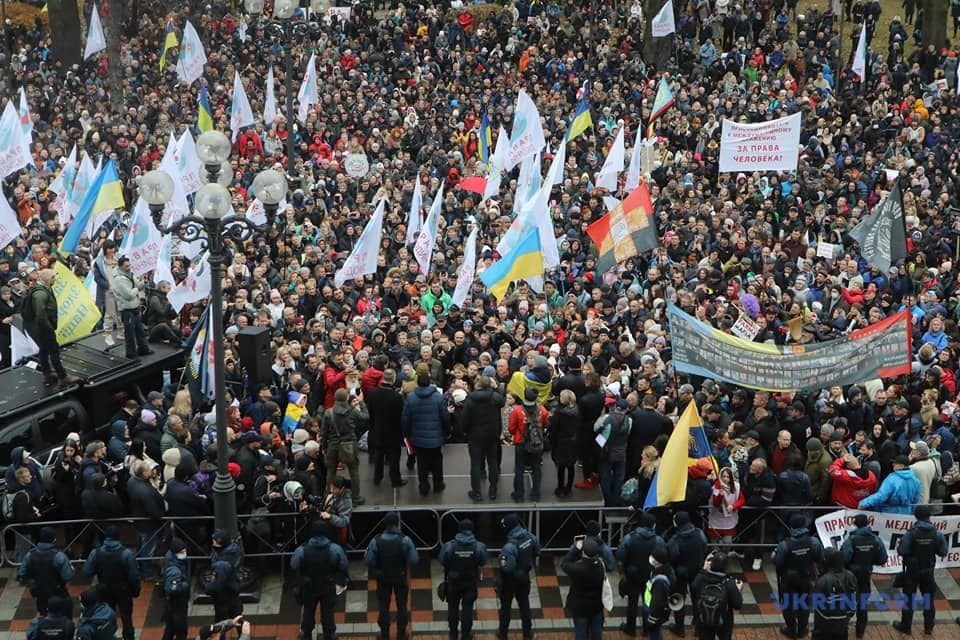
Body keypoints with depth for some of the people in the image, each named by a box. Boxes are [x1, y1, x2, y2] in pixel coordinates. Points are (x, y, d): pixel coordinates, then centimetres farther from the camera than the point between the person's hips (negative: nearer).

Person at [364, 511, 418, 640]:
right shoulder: (405, 540, -22)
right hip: (401, 577, 0)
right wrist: (404, 564, -1)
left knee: (383, 607, 17)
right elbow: (413, 560, -20)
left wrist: (375, 570, 0)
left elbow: (367, 561, -19)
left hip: (383, 578, 0)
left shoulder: (376, 541, -21)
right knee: (401, 606, 17)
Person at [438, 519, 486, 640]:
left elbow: (443, 563, -8)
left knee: (453, 607, 16)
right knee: (467, 608, 12)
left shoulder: (449, 546, -18)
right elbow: (482, 564, -5)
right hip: (471, 582, 0)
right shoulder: (479, 546, -16)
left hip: (453, 581, 0)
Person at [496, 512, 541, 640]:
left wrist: (502, 564, -13)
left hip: (510, 580, -5)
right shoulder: (529, 536, -15)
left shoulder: (510, 546, -35)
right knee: (524, 603, 22)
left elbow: (508, 568, -32)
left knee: (505, 605, 16)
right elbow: (536, 551, 3)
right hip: (524, 577, 5)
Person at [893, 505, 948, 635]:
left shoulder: (911, 533, -20)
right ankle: (929, 626, 23)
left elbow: (901, 551, -19)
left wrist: (900, 543, 2)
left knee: (909, 597, 11)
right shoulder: (936, 533, -12)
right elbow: (943, 552, -7)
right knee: (928, 597, 16)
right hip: (928, 571, 2)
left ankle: (906, 626, 19)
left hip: (912, 570, -2)